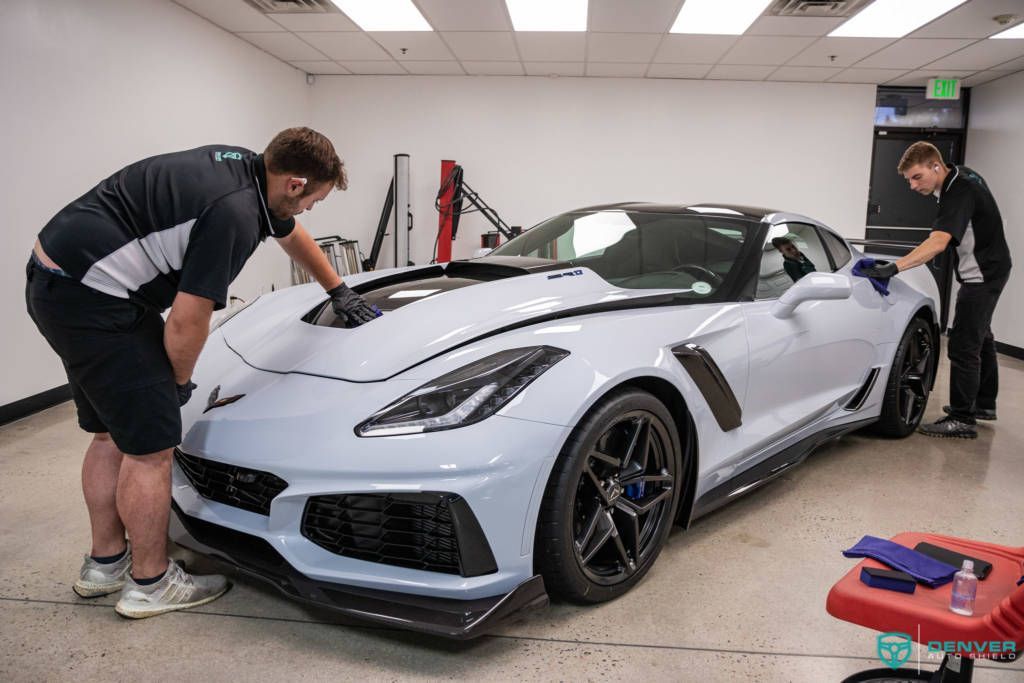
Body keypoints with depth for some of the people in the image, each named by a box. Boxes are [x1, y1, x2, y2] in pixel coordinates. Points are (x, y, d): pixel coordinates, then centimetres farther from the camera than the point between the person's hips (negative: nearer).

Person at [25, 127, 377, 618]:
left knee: (112, 434, 20)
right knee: (151, 445, 0)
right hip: (92, 298, -11)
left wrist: (340, 292, 36)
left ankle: (105, 563, 34)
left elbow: (292, 237, 27)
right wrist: (181, 381, 1)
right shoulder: (235, 213, -22)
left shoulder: (249, 170, 8)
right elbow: (186, 323, -19)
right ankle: (150, 583, 17)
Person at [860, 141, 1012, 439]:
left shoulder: (960, 192, -28)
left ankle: (963, 419, -5)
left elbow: (937, 243, -42)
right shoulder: (961, 175, 1)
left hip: (983, 275, -11)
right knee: (980, 338, 20)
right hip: (987, 271, 11)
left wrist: (894, 267, -52)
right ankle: (984, 404, 34)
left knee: (963, 346, -10)